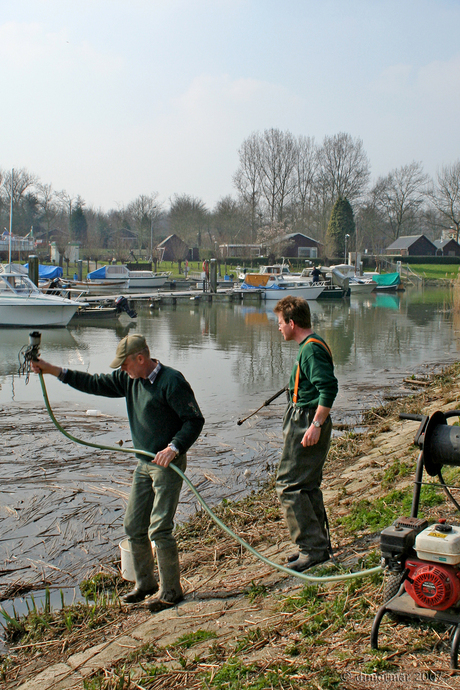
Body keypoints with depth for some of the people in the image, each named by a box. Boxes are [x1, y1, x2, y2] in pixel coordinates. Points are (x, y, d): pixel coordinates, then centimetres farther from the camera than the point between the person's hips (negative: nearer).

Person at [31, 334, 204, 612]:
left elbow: (194, 420, -17)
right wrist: (55, 371, 7)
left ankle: (171, 591, 6)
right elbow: (97, 384, 13)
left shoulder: (171, 381, -17)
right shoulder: (129, 379, 7)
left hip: (169, 464, -9)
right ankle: (145, 584, 28)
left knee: (160, 529, -9)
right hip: (144, 464, 9)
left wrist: (174, 447, -29)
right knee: (133, 526, 12)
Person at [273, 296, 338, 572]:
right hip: (306, 421, 11)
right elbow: (324, 386, 21)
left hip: (307, 423, -11)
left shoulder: (312, 349, -17)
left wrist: (316, 424, -26)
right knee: (308, 486, 16)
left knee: (289, 486, -8)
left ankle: (314, 547, -4)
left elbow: (329, 387, -26)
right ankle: (318, 544, 25)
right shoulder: (311, 346, 14)